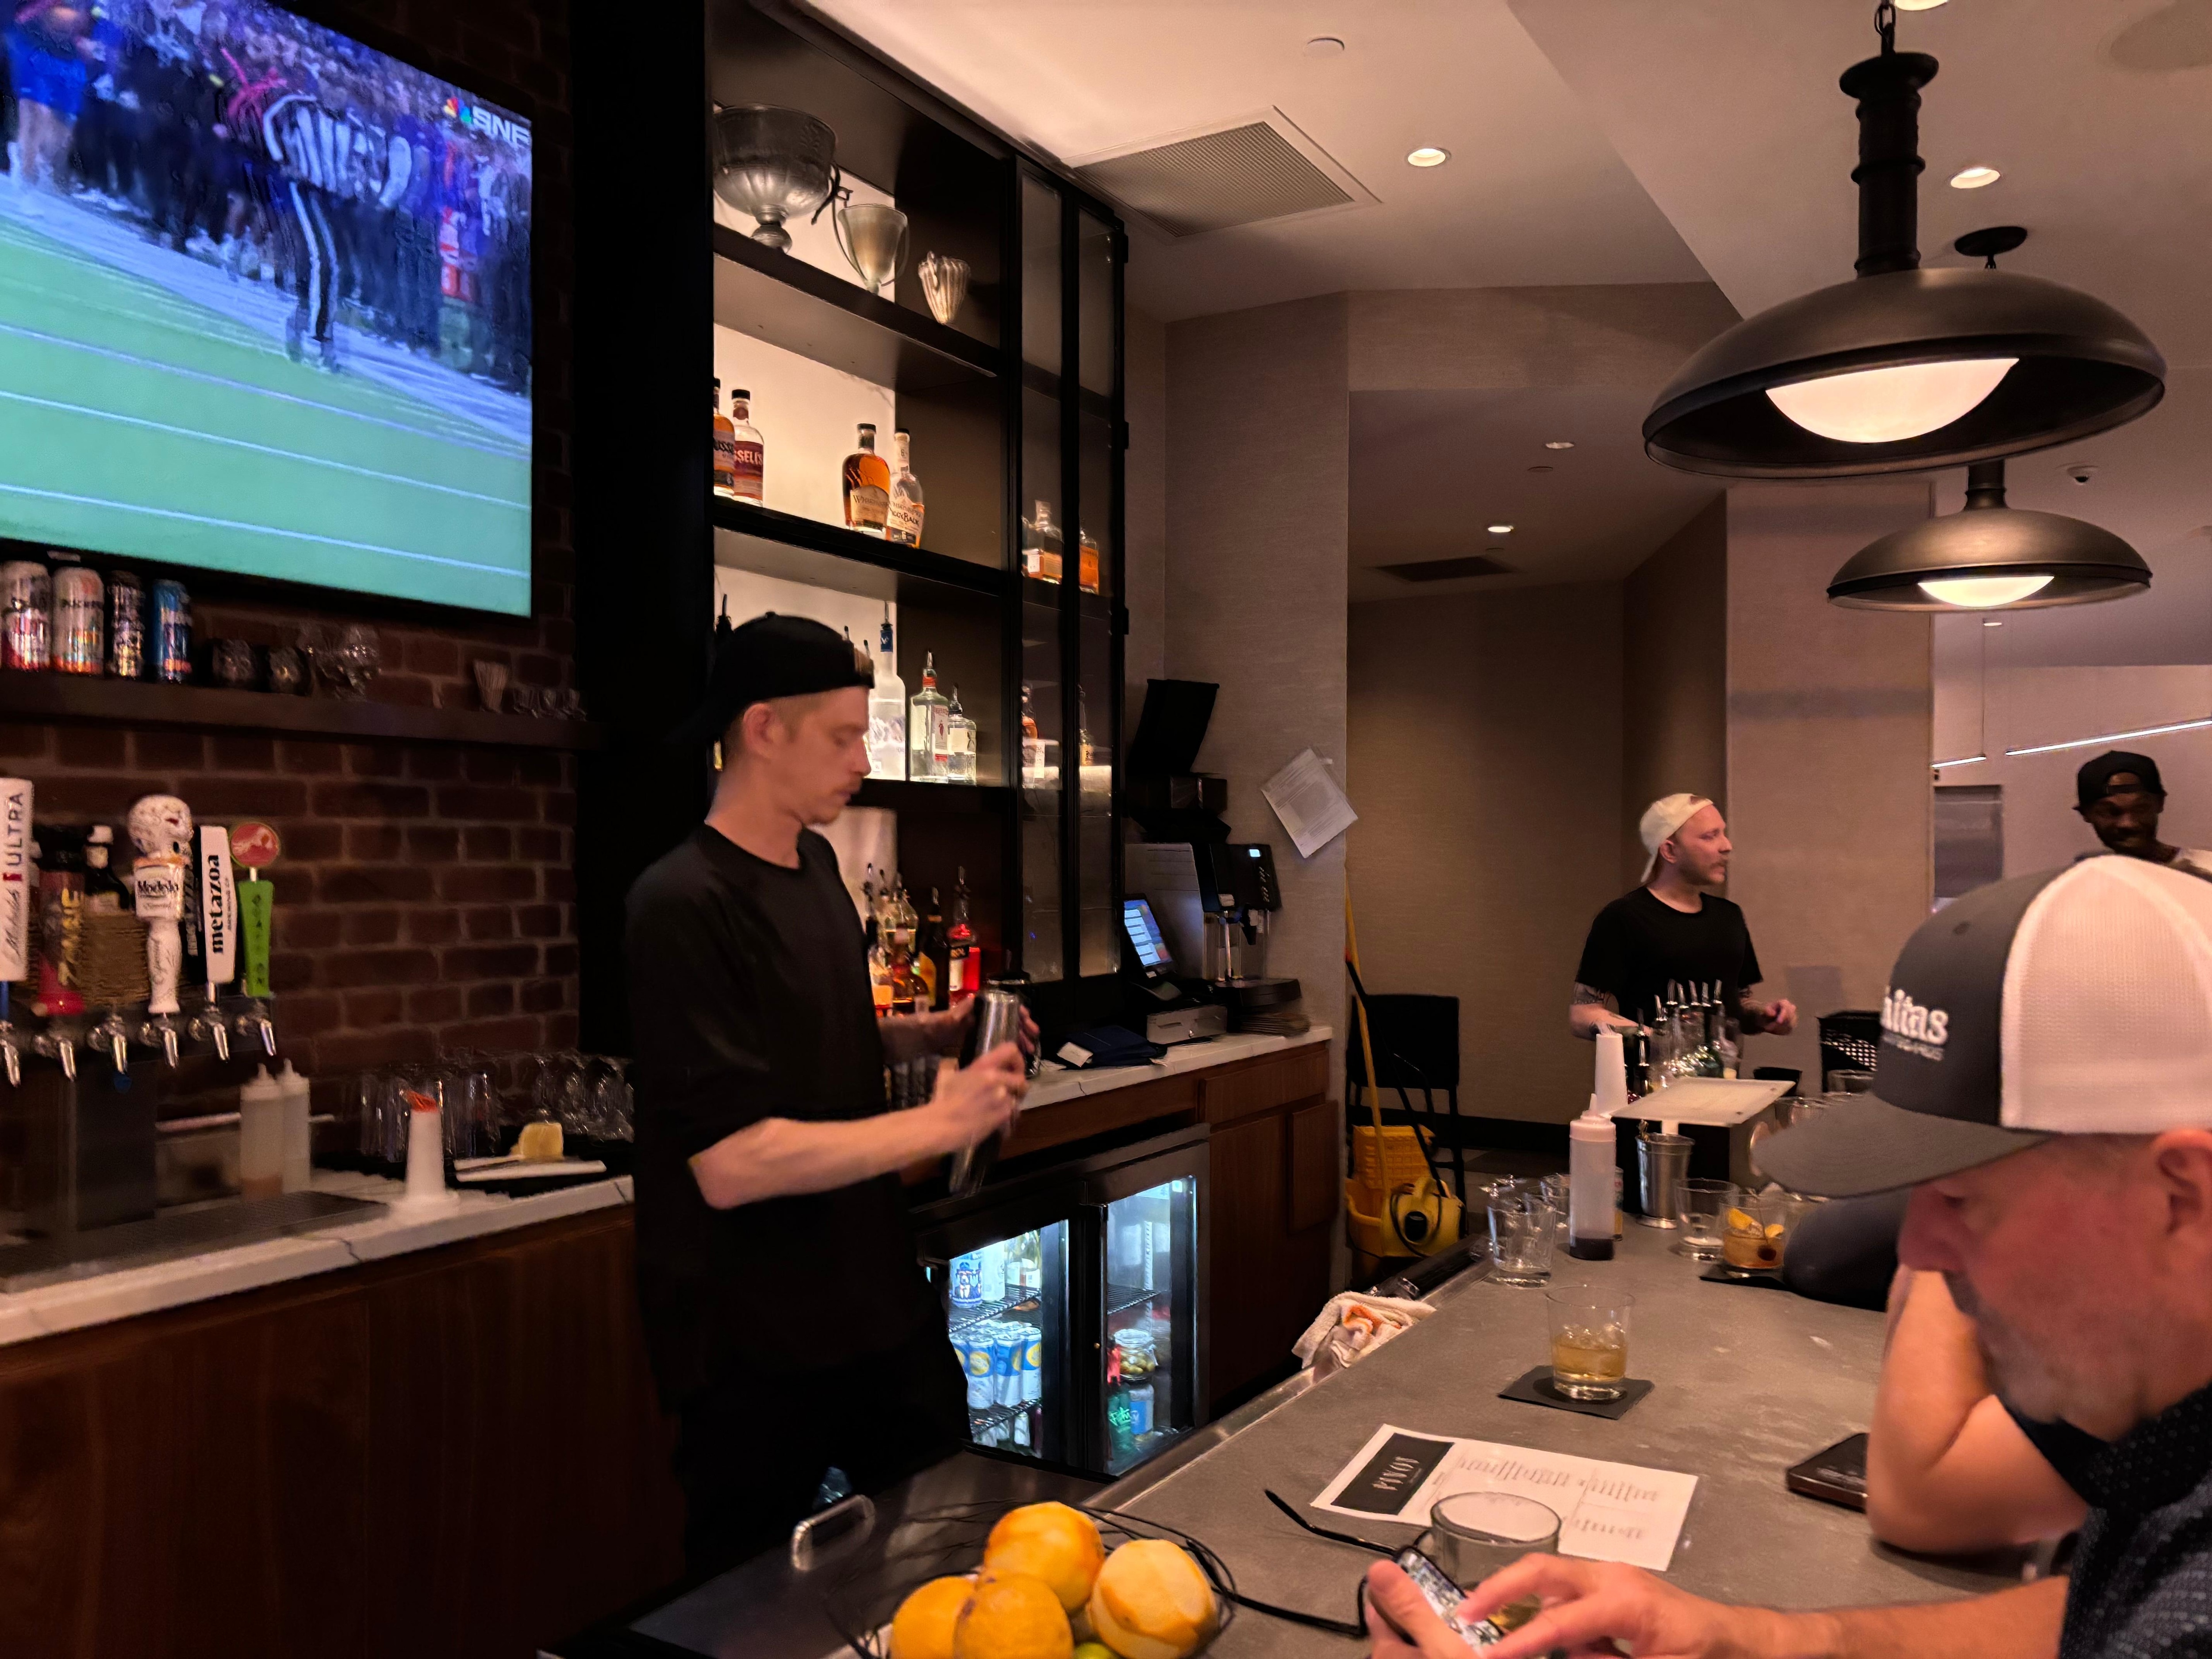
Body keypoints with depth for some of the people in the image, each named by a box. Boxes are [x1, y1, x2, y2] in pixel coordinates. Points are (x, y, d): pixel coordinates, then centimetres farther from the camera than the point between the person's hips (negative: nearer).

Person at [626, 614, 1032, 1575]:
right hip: (758, 1345, -8)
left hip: (879, 1304, 8)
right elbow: (730, 1162, -26)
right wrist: (940, 1122, -21)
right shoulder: (684, 906, -21)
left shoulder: (816, 865, 6)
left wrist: (930, 1036, 2)